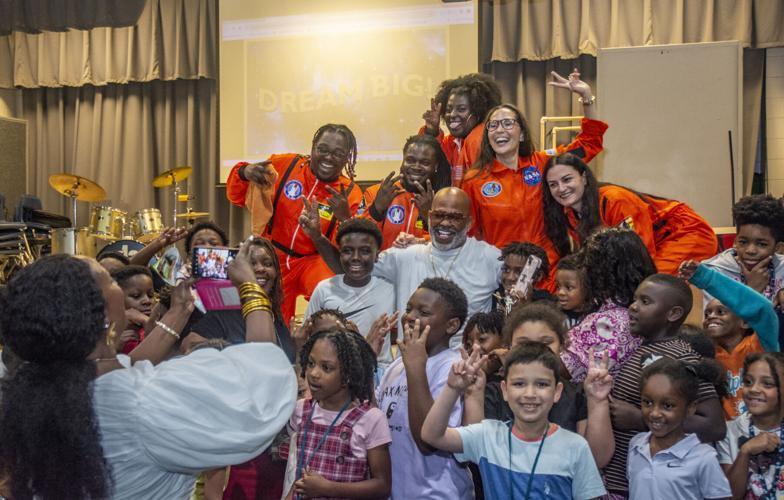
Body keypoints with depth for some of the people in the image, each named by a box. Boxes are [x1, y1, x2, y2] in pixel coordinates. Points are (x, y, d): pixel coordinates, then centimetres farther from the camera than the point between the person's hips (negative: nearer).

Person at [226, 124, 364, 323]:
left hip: (314, 261, -1)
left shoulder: (350, 193, -9)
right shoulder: (284, 165, -9)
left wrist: (345, 218, -31)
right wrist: (244, 173, -22)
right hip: (274, 257, 2)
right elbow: (237, 197, 1)